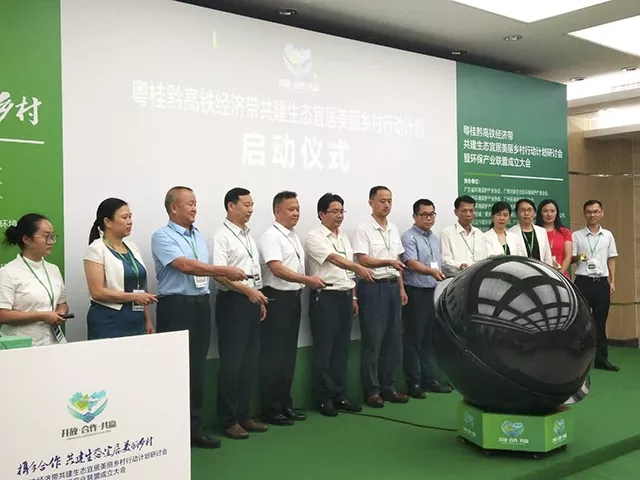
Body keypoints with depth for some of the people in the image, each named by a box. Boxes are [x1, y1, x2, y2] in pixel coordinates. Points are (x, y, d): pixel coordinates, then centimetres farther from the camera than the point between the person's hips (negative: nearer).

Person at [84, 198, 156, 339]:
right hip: (108, 323, -5)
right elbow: (97, 292, -14)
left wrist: (148, 321, 12)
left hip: (136, 322, 6)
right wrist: (134, 297, -17)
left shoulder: (132, 247, 12)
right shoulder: (96, 250, -6)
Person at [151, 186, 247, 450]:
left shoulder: (199, 236, 15)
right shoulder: (162, 236, -8)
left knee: (197, 368, 10)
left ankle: (195, 428, 18)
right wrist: (225, 271, -20)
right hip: (175, 306, -6)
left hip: (201, 305, 7)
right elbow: (186, 266, -19)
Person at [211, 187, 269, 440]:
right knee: (231, 362, -2)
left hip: (252, 300, 8)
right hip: (233, 301, -8)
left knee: (250, 361, 11)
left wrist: (260, 300, 16)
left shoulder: (249, 235, 15)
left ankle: (243, 414, 21)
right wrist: (247, 289, -29)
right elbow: (219, 273, -20)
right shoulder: (221, 236, -11)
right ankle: (228, 420, 7)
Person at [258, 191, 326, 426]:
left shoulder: (294, 236, 15)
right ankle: (271, 409, 6)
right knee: (273, 356, -2)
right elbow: (277, 269, -24)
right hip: (277, 299, -9)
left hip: (294, 298, 9)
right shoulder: (271, 237, -13)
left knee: (289, 354, 13)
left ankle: (285, 404, 23)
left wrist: (306, 286, 13)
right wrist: (308, 280, -30)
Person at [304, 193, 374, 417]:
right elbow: (334, 259, -26)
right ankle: (323, 398, 7)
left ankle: (339, 395, 18)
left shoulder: (344, 237, 16)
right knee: (324, 349, -1)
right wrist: (359, 268, -40)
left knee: (342, 348, 10)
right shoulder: (314, 237, -9)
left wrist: (353, 297, 16)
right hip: (325, 297, -7)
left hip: (345, 296, 7)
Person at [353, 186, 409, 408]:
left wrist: (401, 288, 13)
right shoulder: (363, 229, -7)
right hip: (372, 287, -7)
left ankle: (388, 387, 20)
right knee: (372, 341, -3)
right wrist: (389, 262, -29)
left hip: (392, 286, 7)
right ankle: (371, 390, 6)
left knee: (393, 340, 9)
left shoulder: (394, 230, 14)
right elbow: (363, 260, -17)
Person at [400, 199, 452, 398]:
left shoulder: (435, 238, 15)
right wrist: (431, 271, -39)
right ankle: (413, 383, 5)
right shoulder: (409, 237, -9)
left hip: (434, 292, 7)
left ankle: (429, 379, 20)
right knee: (413, 339, -2)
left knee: (430, 339, 12)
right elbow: (411, 263, -24)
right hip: (416, 293, -7)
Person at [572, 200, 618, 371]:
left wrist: (612, 282, 5)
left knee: (600, 322, 8)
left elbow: (611, 260, 11)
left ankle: (601, 359, 14)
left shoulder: (608, 235, 9)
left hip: (602, 282, 3)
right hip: (583, 282, -3)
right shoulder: (576, 235, 0)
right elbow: (570, 259, -1)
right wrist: (578, 257, -23)